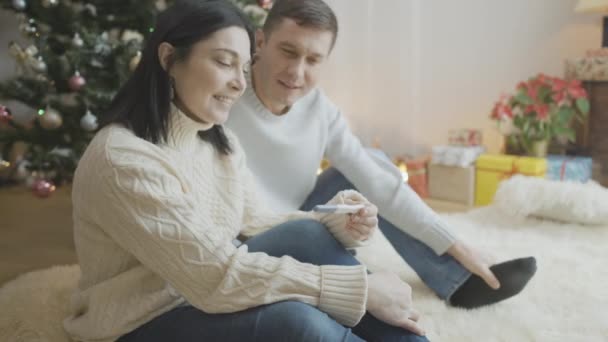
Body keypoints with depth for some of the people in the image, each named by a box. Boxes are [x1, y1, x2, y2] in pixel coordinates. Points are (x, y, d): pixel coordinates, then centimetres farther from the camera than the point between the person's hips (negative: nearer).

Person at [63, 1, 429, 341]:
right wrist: (362, 288, -27)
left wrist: (335, 221, -16)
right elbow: (221, 279, -29)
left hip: (207, 295, 8)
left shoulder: (221, 142, 3)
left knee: (309, 235, -17)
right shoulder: (122, 159, -26)